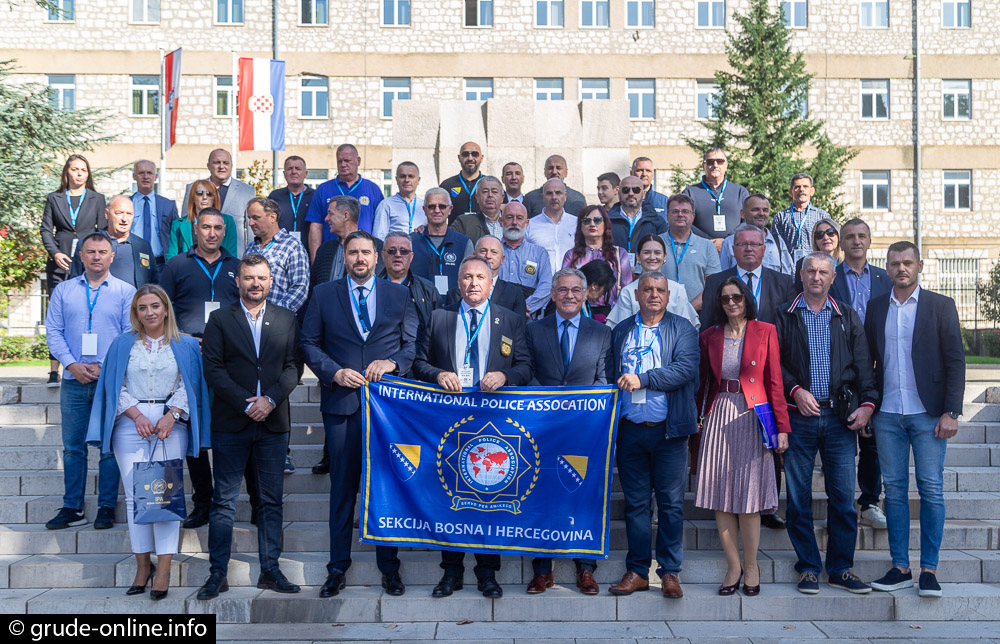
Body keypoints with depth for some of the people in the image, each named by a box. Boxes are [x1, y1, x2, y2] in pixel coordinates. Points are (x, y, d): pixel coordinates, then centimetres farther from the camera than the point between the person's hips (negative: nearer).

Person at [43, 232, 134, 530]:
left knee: (110, 447, 2)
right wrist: (73, 365, -7)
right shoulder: (63, 290, 11)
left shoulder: (126, 291, 4)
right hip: (74, 381, 2)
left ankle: (107, 507, 10)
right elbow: (53, 331, 7)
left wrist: (104, 366, -11)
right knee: (73, 446, 6)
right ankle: (72, 508, 13)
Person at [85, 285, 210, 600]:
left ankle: (163, 570, -6)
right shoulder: (122, 344, 12)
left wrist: (171, 415, -10)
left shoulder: (185, 346, 10)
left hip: (171, 426, -1)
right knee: (134, 494, -2)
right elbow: (116, 386, 7)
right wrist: (137, 415, -7)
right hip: (131, 425, 1)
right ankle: (142, 565, 8)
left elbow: (189, 386, 4)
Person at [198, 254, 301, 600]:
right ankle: (218, 574, 10)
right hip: (231, 423, -2)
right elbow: (213, 369, -3)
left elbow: (293, 366, 4)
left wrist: (271, 399, -12)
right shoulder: (219, 319, 4)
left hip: (273, 421, 2)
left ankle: (270, 570, 15)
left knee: (272, 500, 7)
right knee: (223, 501, 2)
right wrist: (246, 404, -12)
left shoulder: (286, 319, 10)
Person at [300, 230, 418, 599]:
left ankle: (389, 567, 17)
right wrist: (335, 372, -9)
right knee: (343, 485, 5)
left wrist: (392, 362, -11)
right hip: (342, 401, 0)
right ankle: (338, 568, 16)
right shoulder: (324, 295, 9)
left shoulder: (399, 295, 10)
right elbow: (309, 344, 5)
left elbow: (413, 343, 7)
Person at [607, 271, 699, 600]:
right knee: (635, 503, 8)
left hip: (668, 430, -2)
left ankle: (669, 571, 14)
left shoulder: (682, 329, 4)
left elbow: (685, 369, -11)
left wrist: (642, 378, -17)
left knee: (671, 503, 2)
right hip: (630, 429, 2)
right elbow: (610, 376, 12)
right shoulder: (620, 331, 13)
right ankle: (637, 571, 17)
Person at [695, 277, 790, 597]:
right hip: (718, 418, 3)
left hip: (752, 417, -2)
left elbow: (774, 382, 0)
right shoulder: (709, 337, 9)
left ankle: (751, 566, 13)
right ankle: (733, 565, 14)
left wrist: (782, 426, -4)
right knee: (720, 494, 1)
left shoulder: (765, 332, 2)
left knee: (748, 495, -2)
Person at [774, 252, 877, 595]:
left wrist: (867, 403, -5)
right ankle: (809, 568, 14)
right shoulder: (784, 316, 7)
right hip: (799, 416, -1)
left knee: (843, 496, 2)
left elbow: (862, 364, 7)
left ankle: (841, 568, 14)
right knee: (799, 497, 2)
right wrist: (795, 390, -11)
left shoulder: (847, 318, 13)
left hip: (840, 416, 2)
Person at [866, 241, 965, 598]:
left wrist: (951, 412, -9)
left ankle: (929, 569, 8)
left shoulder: (941, 305, 2)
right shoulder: (876, 307, 10)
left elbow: (955, 361, -2)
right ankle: (900, 568, 13)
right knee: (894, 490, 6)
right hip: (887, 415, 3)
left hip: (928, 414, -3)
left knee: (931, 490, 0)